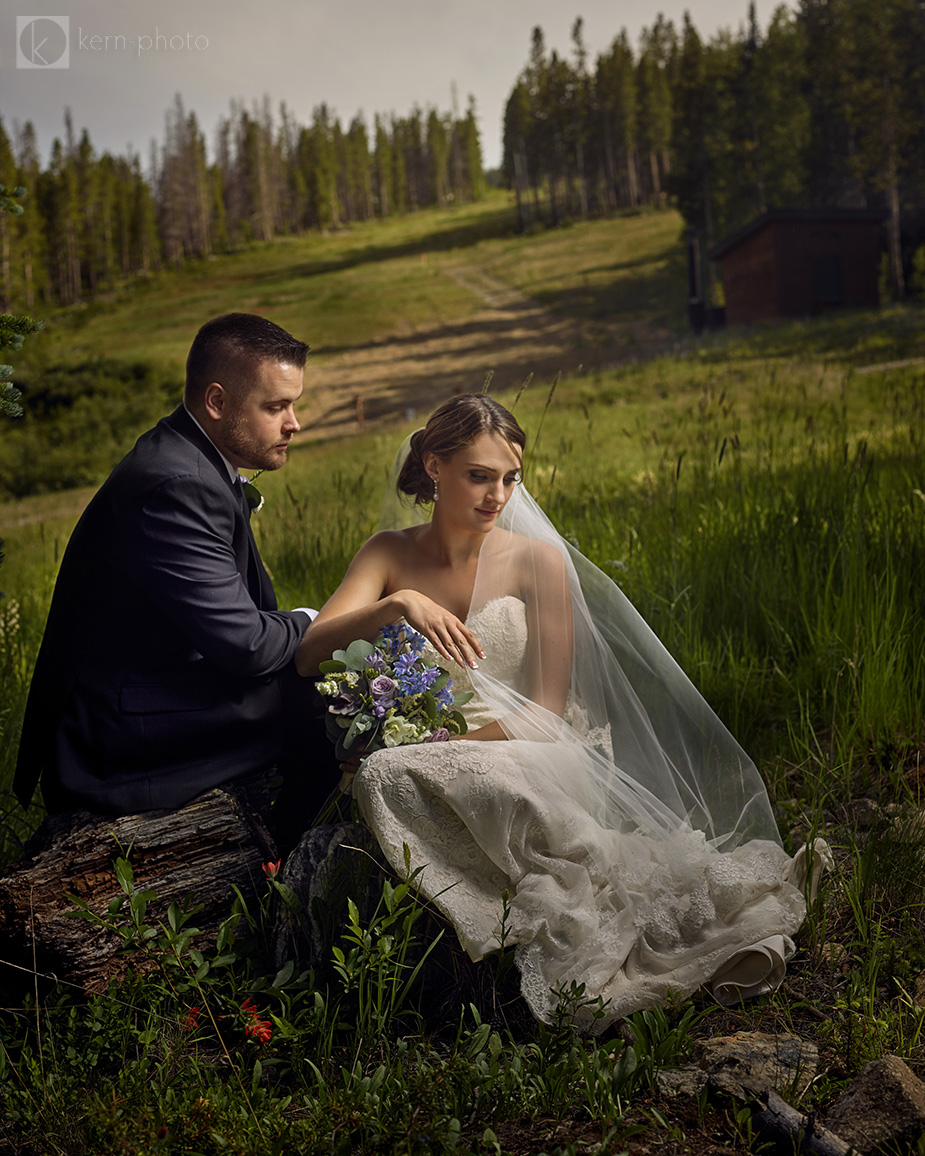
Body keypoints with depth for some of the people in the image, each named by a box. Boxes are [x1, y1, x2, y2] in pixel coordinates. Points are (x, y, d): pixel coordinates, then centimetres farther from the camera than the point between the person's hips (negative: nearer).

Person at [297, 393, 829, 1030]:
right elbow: (308, 655, -7)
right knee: (382, 776, -34)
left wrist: (451, 745, -17)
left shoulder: (539, 560, 0)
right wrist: (396, 605, -24)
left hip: (529, 758, -3)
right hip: (429, 769, 3)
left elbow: (548, 708, -4)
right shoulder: (390, 554, 6)